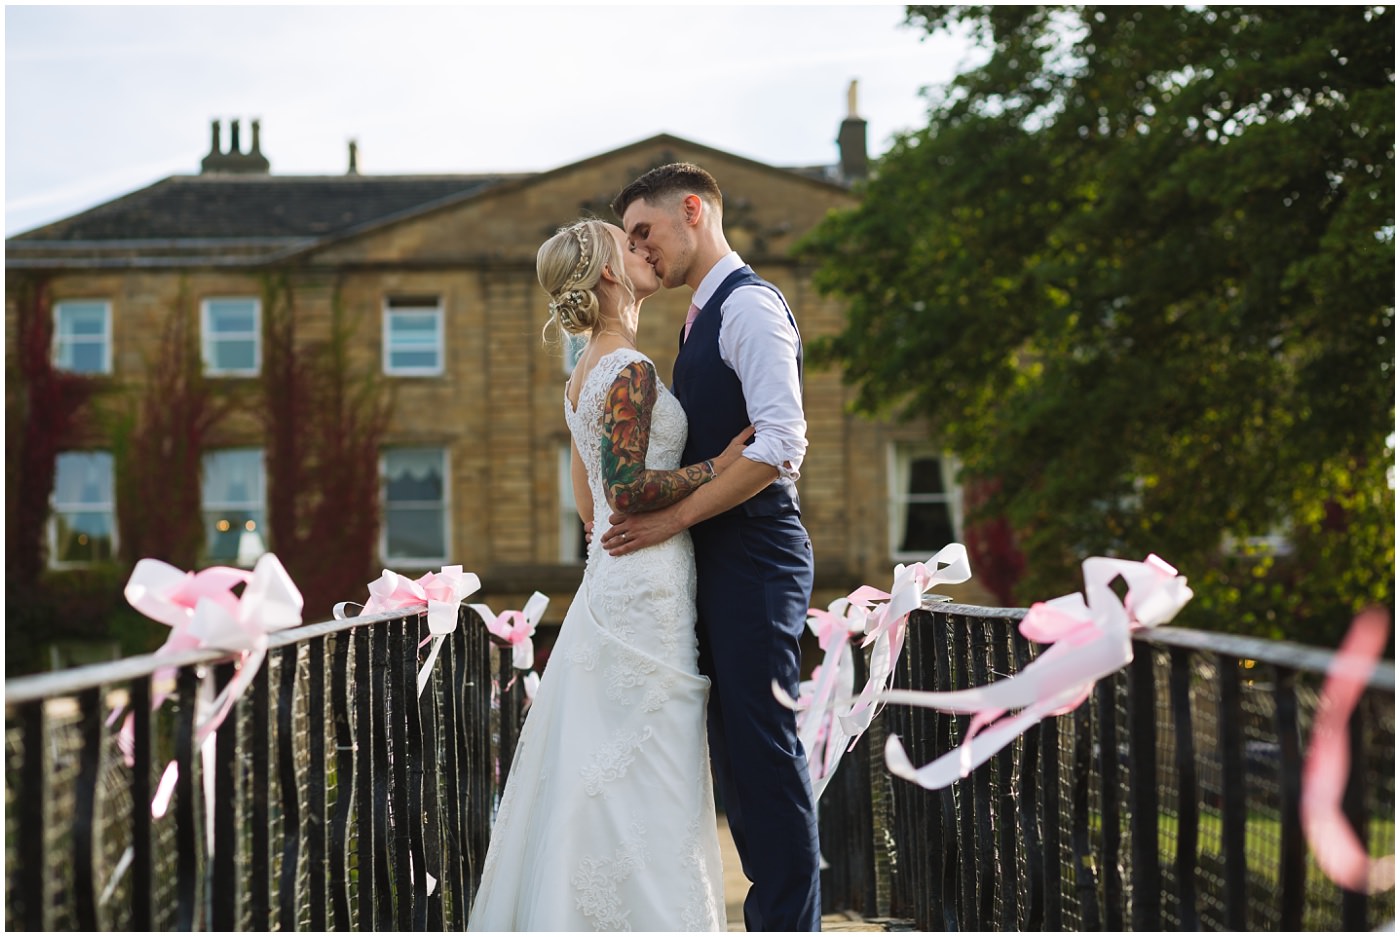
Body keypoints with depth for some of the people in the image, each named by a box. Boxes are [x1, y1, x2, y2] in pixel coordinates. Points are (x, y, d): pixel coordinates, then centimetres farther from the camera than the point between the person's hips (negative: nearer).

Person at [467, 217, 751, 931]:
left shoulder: (584, 373, 16)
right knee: (649, 776, -5)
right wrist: (719, 467, -15)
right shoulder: (631, 370, -13)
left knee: (597, 776, 12)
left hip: (609, 577, 9)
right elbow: (627, 488, -19)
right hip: (646, 587, -9)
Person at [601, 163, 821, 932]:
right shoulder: (703, 318, 20)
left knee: (763, 745, -7)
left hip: (753, 554, -10)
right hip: (716, 559, 10)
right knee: (734, 748, 11)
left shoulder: (750, 306, -11)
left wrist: (671, 520, -18)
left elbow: (779, 447, -21)